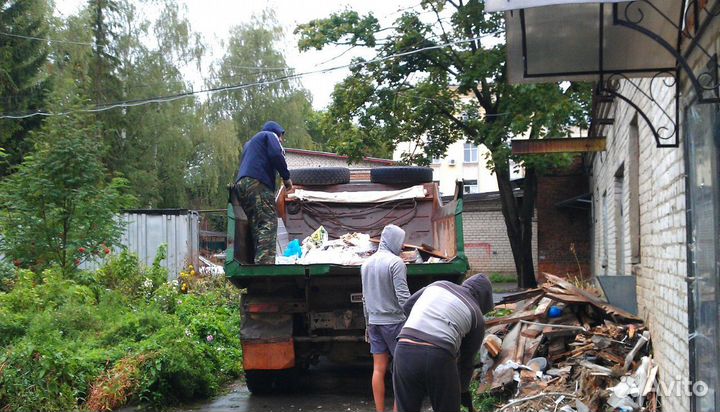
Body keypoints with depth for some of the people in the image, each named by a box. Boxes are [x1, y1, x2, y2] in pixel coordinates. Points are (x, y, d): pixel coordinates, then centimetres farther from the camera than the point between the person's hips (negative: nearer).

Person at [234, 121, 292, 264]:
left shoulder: (249, 143, 37)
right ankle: (265, 262, -31)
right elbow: (276, 155, -5)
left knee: (256, 226, 3)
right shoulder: (270, 135, 12)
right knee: (268, 223, -17)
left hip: (241, 183, 9)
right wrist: (286, 177, 2)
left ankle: (257, 262, -7)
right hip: (257, 183, -8)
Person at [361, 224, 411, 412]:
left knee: (379, 369, 7)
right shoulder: (395, 262, -12)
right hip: (394, 321, -7)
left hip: (374, 322, 7)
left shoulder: (366, 264, 11)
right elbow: (403, 296, -17)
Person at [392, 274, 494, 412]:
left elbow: (407, 305, 25)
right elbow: (466, 360, 21)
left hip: (405, 349, 3)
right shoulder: (477, 317, 16)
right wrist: (464, 391, 33)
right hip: (439, 356, -3)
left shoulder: (439, 284, 23)